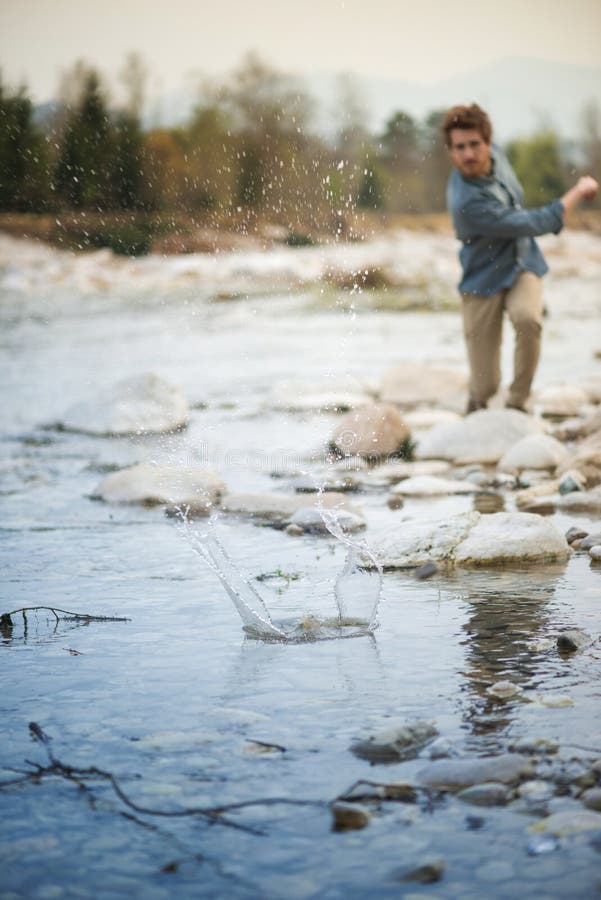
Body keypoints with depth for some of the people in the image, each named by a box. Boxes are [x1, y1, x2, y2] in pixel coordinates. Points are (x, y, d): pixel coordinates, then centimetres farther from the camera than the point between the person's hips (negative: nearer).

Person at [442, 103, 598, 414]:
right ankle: (478, 400, 36)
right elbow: (535, 224, -22)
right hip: (484, 280, -5)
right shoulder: (466, 202, -30)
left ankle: (518, 402, -12)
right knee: (485, 387, -4)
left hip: (523, 266, 5)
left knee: (527, 318, -32)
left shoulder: (494, 154, -8)